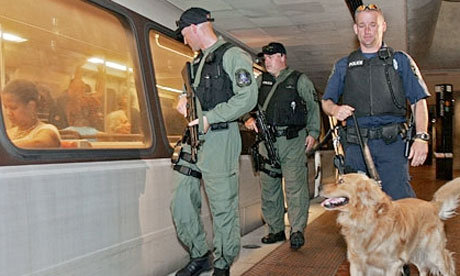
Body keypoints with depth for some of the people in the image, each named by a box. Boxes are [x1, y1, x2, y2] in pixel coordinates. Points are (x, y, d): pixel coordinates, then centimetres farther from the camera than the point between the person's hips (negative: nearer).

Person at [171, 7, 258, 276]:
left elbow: (247, 98, -15)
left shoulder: (233, 55, -5)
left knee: (223, 207, 0)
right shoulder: (198, 60, 21)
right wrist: (185, 99, 11)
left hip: (220, 138, -8)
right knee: (182, 205, 8)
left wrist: (210, 118, -16)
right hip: (193, 140, 8)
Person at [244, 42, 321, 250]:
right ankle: (275, 230, 17)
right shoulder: (260, 81, 17)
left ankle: (297, 230, -7)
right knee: (268, 186, 7)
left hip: (293, 140, -4)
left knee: (295, 185, -10)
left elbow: (313, 107, 8)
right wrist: (249, 118, -3)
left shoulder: (300, 80, 7)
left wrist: (313, 133, 0)